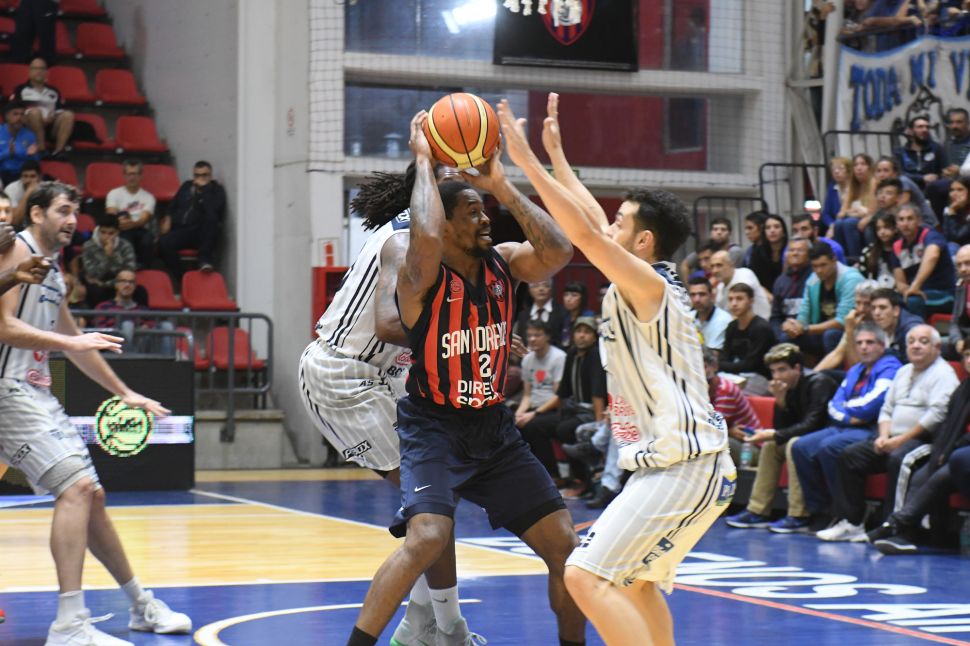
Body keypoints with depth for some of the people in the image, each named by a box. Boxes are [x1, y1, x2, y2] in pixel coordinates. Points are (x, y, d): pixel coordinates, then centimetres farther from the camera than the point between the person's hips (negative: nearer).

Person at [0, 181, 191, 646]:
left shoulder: (52, 271, 19)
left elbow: (72, 343, 30)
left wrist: (123, 393, 31)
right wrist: (70, 342, -24)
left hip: (38, 394, 10)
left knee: (91, 495, 15)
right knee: (76, 487, -20)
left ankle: (142, 606, 27)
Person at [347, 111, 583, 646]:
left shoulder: (503, 263, 0)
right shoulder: (422, 275, -16)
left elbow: (559, 252, -18)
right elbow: (426, 236, -40)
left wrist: (502, 186, -18)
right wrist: (422, 160, -27)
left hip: (493, 425, 6)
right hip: (433, 426, -6)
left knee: (564, 545, 4)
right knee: (428, 537, -29)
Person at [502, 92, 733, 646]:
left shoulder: (648, 285, -10)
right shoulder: (647, 287, 16)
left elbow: (585, 233, -21)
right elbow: (594, 224, 26)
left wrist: (527, 160, -18)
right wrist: (554, 153, 30)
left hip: (682, 467, -11)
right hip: (677, 461, 11)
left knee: (588, 577, -17)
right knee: (635, 581, 26)